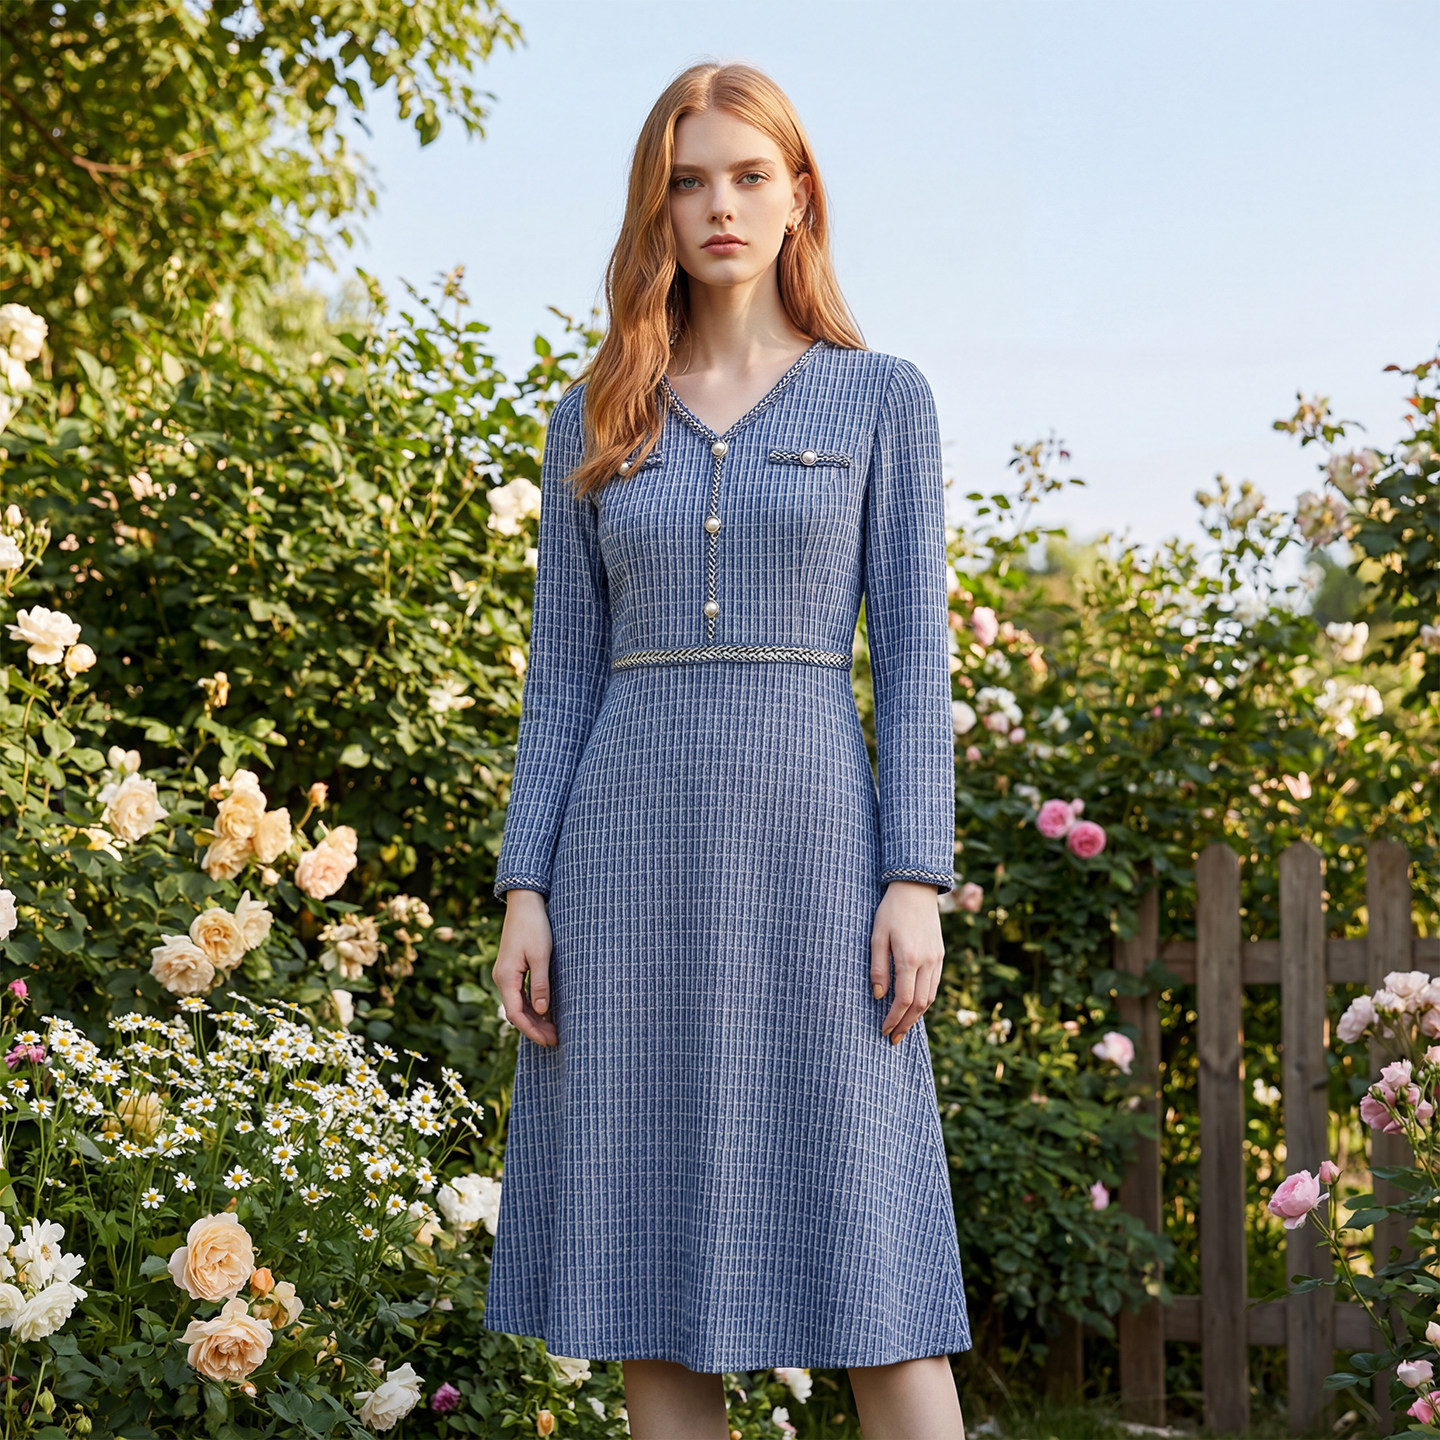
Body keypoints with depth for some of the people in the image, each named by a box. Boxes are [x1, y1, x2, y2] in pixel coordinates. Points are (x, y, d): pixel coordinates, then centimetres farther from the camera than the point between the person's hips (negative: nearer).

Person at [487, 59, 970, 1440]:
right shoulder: (593, 421, 11)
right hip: (632, 852, 3)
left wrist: (916, 882, -10)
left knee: (869, 1263, -5)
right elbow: (562, 671, 10)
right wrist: (524, 892, 0)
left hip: (807, 839, -2)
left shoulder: (882, 399, 6)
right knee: (649, 1277, 2)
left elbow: (913, 653, 1)